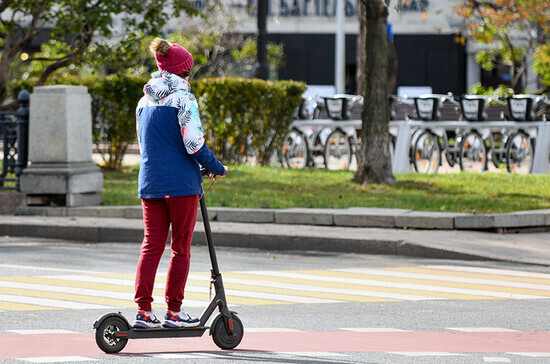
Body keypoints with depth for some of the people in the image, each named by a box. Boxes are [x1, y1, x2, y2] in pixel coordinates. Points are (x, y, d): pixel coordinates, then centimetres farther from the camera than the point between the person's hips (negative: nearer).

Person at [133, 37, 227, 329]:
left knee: (151, 245, 6)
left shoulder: (145, 102, 13)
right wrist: (216, 168, 0)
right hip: (181, 184, -6)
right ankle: (174, 312, 5)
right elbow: (193, 143, -15)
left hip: (150, 182, 6)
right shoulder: (183, 98, -9)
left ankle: (143, 310, 0)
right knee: (181, 247, 3)